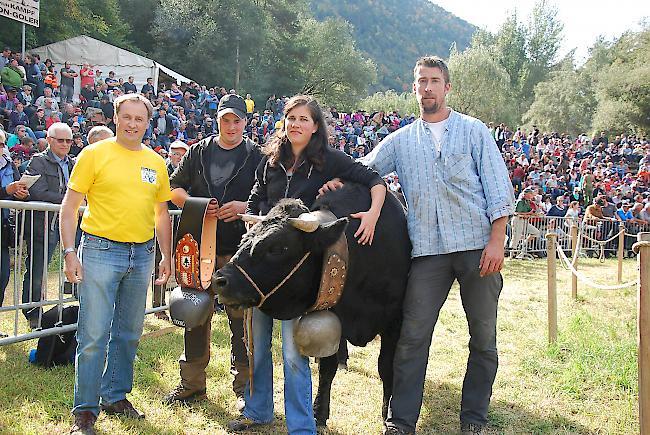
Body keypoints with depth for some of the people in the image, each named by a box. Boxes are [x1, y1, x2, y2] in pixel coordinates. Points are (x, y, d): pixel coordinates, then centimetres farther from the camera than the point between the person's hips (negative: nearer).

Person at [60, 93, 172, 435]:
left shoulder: (156, 163, 11)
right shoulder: (95, 154, -2)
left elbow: (161, 213, 18)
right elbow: (70, 206, -3)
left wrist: (166, 256, 12)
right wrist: (69, 252, -11)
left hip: (142, 255, 5)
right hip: (101, 250, -4)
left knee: (129, 333, 13)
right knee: (94, 335, -5)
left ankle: (116, 396, 28)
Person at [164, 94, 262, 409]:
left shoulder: (256, 157, 4)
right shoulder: (198, 152, 12)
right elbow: (174, 189, 12)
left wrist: (244, 207, -15)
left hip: (239, 251, -3)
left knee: (241, 319, 0)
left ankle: (244, 387, 11)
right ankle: (192, 383, 22)